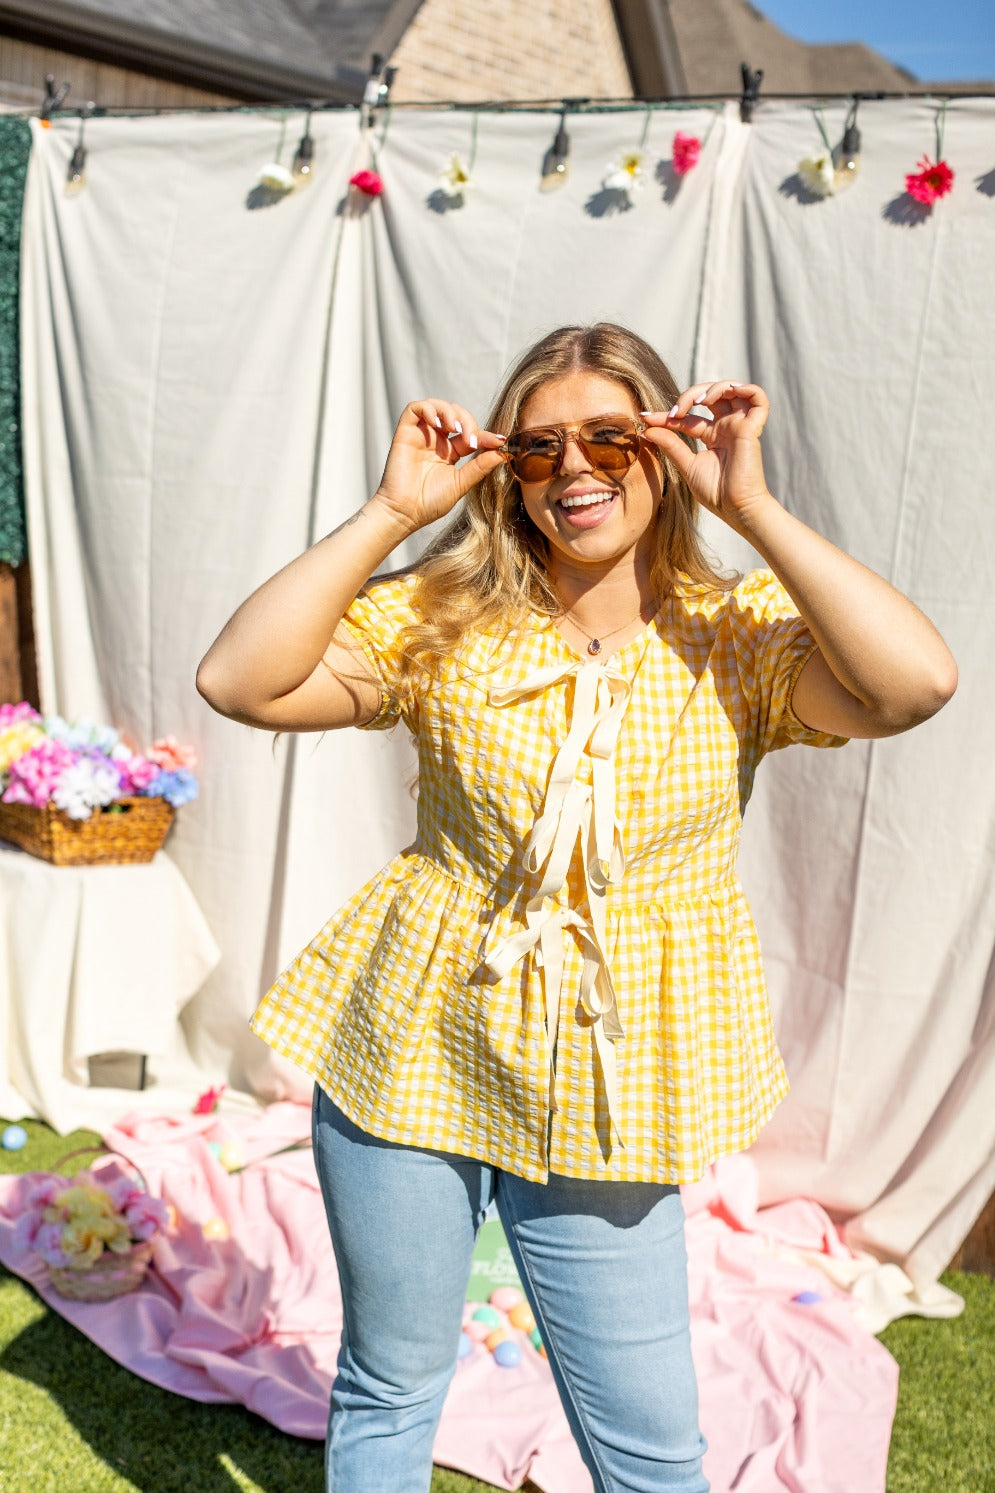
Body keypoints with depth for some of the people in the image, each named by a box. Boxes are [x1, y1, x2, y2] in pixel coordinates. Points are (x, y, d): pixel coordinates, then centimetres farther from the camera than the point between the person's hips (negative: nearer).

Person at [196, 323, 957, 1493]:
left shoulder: (738, 639, -5)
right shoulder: (444, 620, -4)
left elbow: (915, 683, -24)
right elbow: (239, 681, -15)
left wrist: (750, 507, -22)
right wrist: (393, 512, -17)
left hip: (604, 1084, 0)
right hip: (413, 1053, 1)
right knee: (388, 1391, 19)